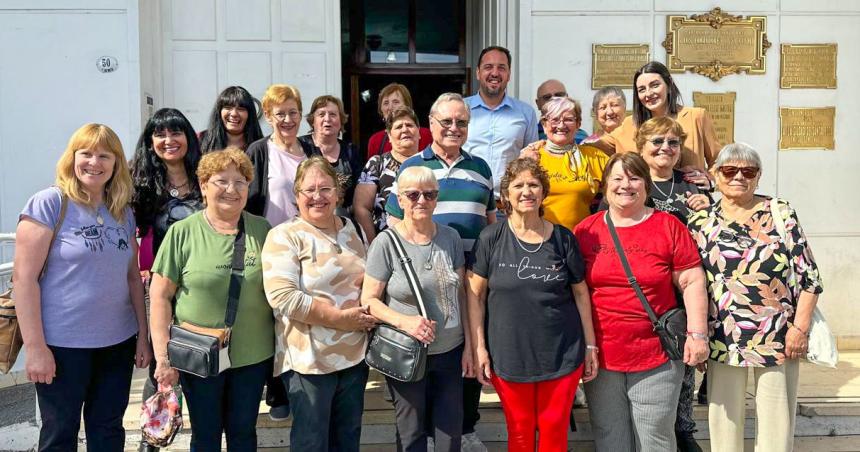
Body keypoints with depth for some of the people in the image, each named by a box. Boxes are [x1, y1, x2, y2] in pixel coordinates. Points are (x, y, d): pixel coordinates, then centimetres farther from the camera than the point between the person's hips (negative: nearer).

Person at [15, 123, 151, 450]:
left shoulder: (123, 213, 7)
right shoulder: (50, 203, -9)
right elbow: (24, 278, -12)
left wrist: (143, 336, 10)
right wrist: (35, 347, -15)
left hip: (118, 342, 5)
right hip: (63, 344, -5)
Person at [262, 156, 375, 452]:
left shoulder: (353, 230, 10)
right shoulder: (285, 236, -9)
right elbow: (283, 297, -21)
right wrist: (341, 318, -19)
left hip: (355, 354, 6)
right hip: (309, 360, -6)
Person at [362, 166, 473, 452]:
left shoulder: (450, 237, 0)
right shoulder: (386, 243, -11)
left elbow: (460, 294, 6)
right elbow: (369, 300, -9)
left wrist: (469, 345, 4)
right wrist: (404, 321, -24)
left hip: (451, 352, 3)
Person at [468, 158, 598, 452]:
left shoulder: (563, 238, 0)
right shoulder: (491, 238, -4)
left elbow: (581, 293, 6)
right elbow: (476, 295, -2)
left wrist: (590, 345, 5)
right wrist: (479, 348, -6)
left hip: (562, 353, 1)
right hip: (509, 354, -1)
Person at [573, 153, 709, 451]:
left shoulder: (669, 226, -1)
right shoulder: (586, 230, 4)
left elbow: (692, 282, -2)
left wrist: (697, 333, -9)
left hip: (657, 358, -2)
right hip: (600, 356, 2)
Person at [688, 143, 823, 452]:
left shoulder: (781, 213, 1)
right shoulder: (702, 222, 3)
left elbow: (809, 275, 0)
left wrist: (800, 327, -6)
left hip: (779, 336, 0)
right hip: (723, 339, 1)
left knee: (777, 418, 8)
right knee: (724, 415, 9)